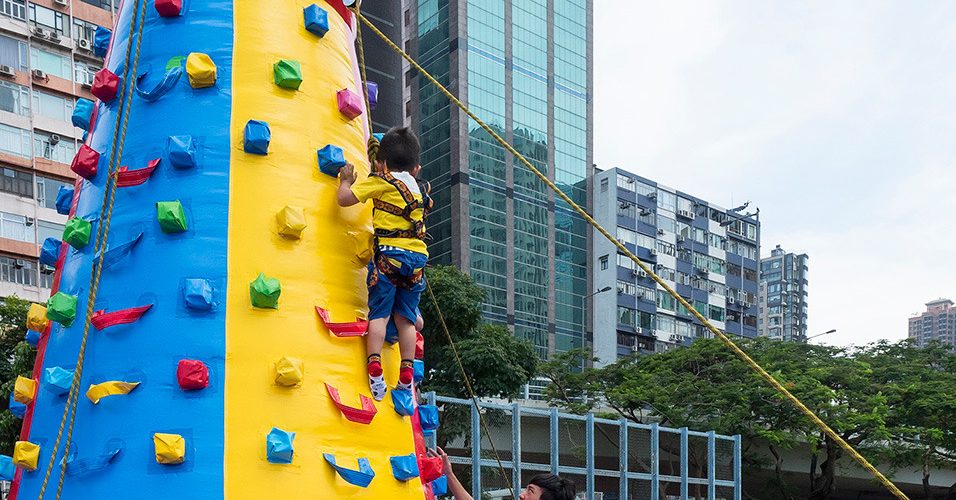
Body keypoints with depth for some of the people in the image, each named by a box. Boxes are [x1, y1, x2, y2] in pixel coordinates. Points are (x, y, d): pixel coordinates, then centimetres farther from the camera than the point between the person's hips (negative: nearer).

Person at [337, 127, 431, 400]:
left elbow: (344, 198, -4)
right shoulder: (418, 188, 18)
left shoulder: (381, 181, -1)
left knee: (379, 313, -3)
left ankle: (374, 369, -14)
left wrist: (346, 179, 16)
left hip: (389, 255, -5)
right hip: (418, 257, 5)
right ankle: (406, 374, 7)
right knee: (405, 317, 10)